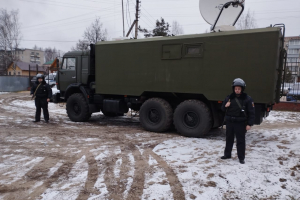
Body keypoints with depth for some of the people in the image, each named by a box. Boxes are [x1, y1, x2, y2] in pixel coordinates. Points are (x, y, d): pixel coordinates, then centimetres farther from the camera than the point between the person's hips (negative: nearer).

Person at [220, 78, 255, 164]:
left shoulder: (247, 99, -7)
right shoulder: (229, 98, 5)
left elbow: (252, 112, -6)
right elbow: (223, 109, 14)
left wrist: (249, 124, -12)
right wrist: (225, 106, -9)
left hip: (240, 123, -4)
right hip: (229, 122, 4)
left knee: (241, 141, 3)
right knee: (229, 139, 15)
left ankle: (241, 158, 15)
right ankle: (227, 154, 30)